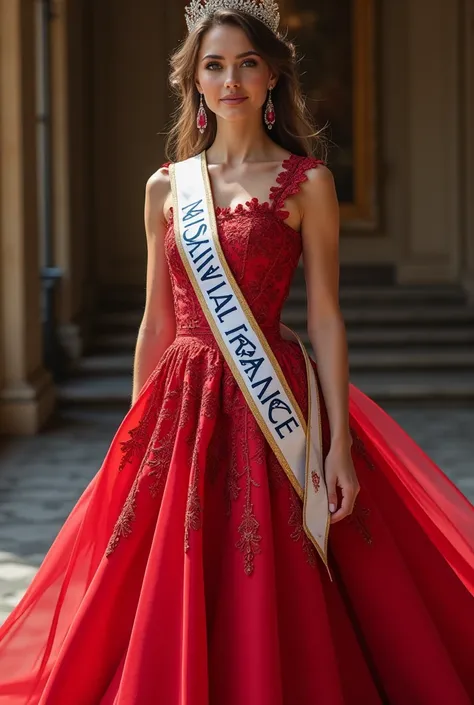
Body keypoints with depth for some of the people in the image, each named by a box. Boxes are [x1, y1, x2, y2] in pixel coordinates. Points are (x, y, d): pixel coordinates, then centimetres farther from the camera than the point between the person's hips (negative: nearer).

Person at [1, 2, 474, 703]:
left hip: (270, 409, -3)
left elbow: (326, 317, -3)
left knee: (268, 613, -1)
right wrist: (136, 433, 13)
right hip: (182, 408, 3)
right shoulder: (167, 187, 10)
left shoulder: (306, 182, 0)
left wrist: (338, 442, -9)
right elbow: (157, 321, 14)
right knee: (171, 611, 5)